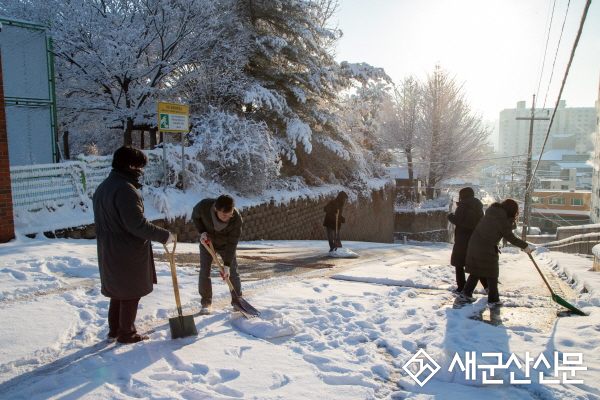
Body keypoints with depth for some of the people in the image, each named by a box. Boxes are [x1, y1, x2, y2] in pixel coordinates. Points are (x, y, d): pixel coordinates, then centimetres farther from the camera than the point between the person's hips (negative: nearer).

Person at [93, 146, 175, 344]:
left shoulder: (102, 187, 10)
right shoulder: (125, 188, -22)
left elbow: (101, 221, 17)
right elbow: (137, 224, -27)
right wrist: (164, 235, -20)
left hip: (108, 251, 10)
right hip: (128, 252, -9)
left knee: (118, 292, 21)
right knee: (131, 293, 6)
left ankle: (114, 331, 32)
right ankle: (126, 334, 19)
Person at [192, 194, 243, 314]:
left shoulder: (237, 219, -34)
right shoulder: (203, 206, -33)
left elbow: (232, 243, -27)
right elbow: (195, 217, -8)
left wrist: (227, 264, -26)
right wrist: (202, 231, -22)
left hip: (225, 244, -1)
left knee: (233, 273, -1)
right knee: (204, 273, -2)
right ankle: (206, 303, 12)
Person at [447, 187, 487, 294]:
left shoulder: (462, 206, -10)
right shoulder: (478, 207, 10)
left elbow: (457, 220, -14)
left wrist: (450, 216, 4)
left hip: (463, 239, -7)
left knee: (458, 263, 2)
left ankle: (461, 288, -1)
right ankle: (487, 285, 17)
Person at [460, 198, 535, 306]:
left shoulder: (491, 213, 11)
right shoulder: (502, 219, -14)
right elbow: (511, 238, -10)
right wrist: (526, 246, -1)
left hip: (474, 245, 8)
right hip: (487, 250, -8)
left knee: (475, 272, 16)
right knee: (492, 275, 6)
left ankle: (466, 292, 15)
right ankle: (493, 299, 12)